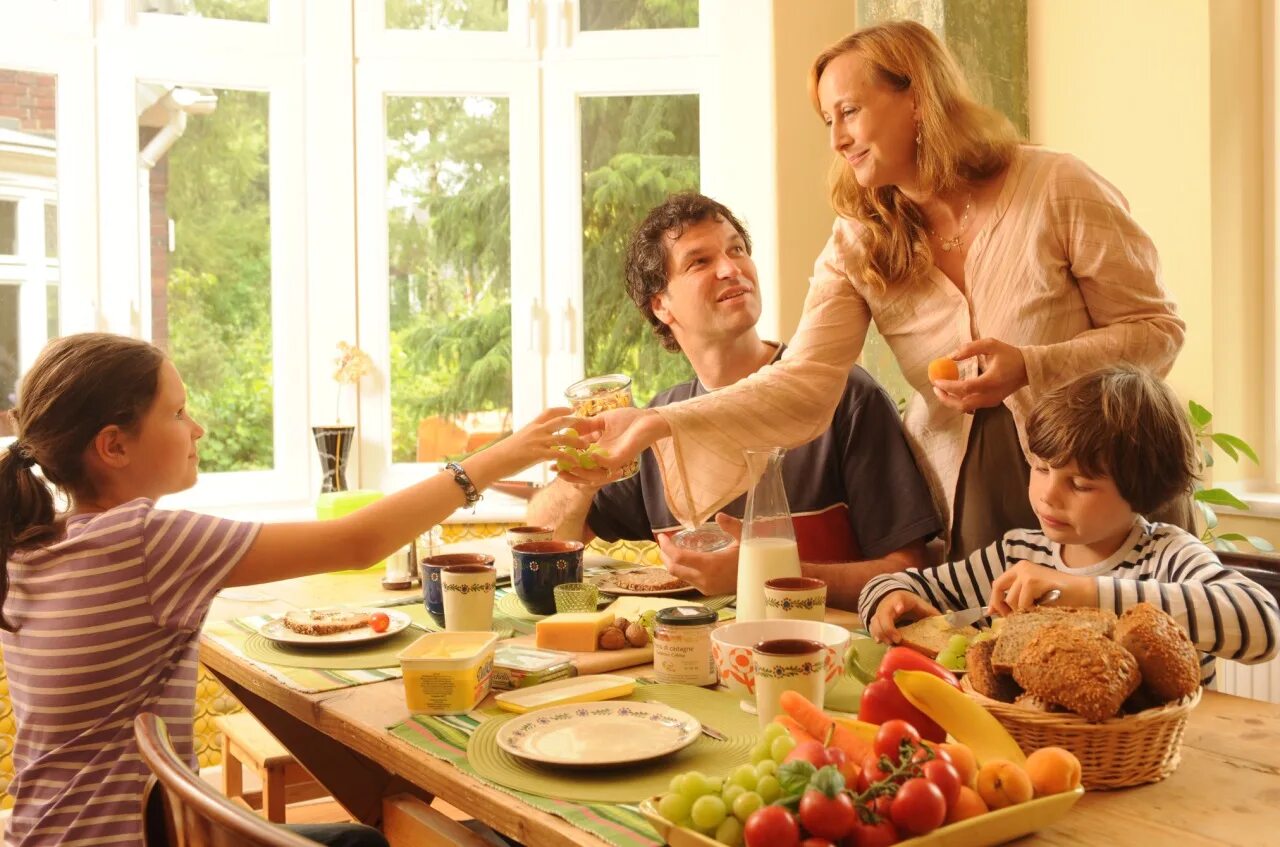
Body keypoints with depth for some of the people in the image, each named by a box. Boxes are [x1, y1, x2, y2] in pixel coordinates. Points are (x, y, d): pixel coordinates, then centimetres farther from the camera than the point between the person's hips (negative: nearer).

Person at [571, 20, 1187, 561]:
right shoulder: (858, 247, -2)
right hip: (961, 501, 2)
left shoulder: (1057, 189, -9)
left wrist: (1030, 367, -21)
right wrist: (660, 425, -29)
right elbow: (801, 388, -15)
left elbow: (1156, 331, -4)